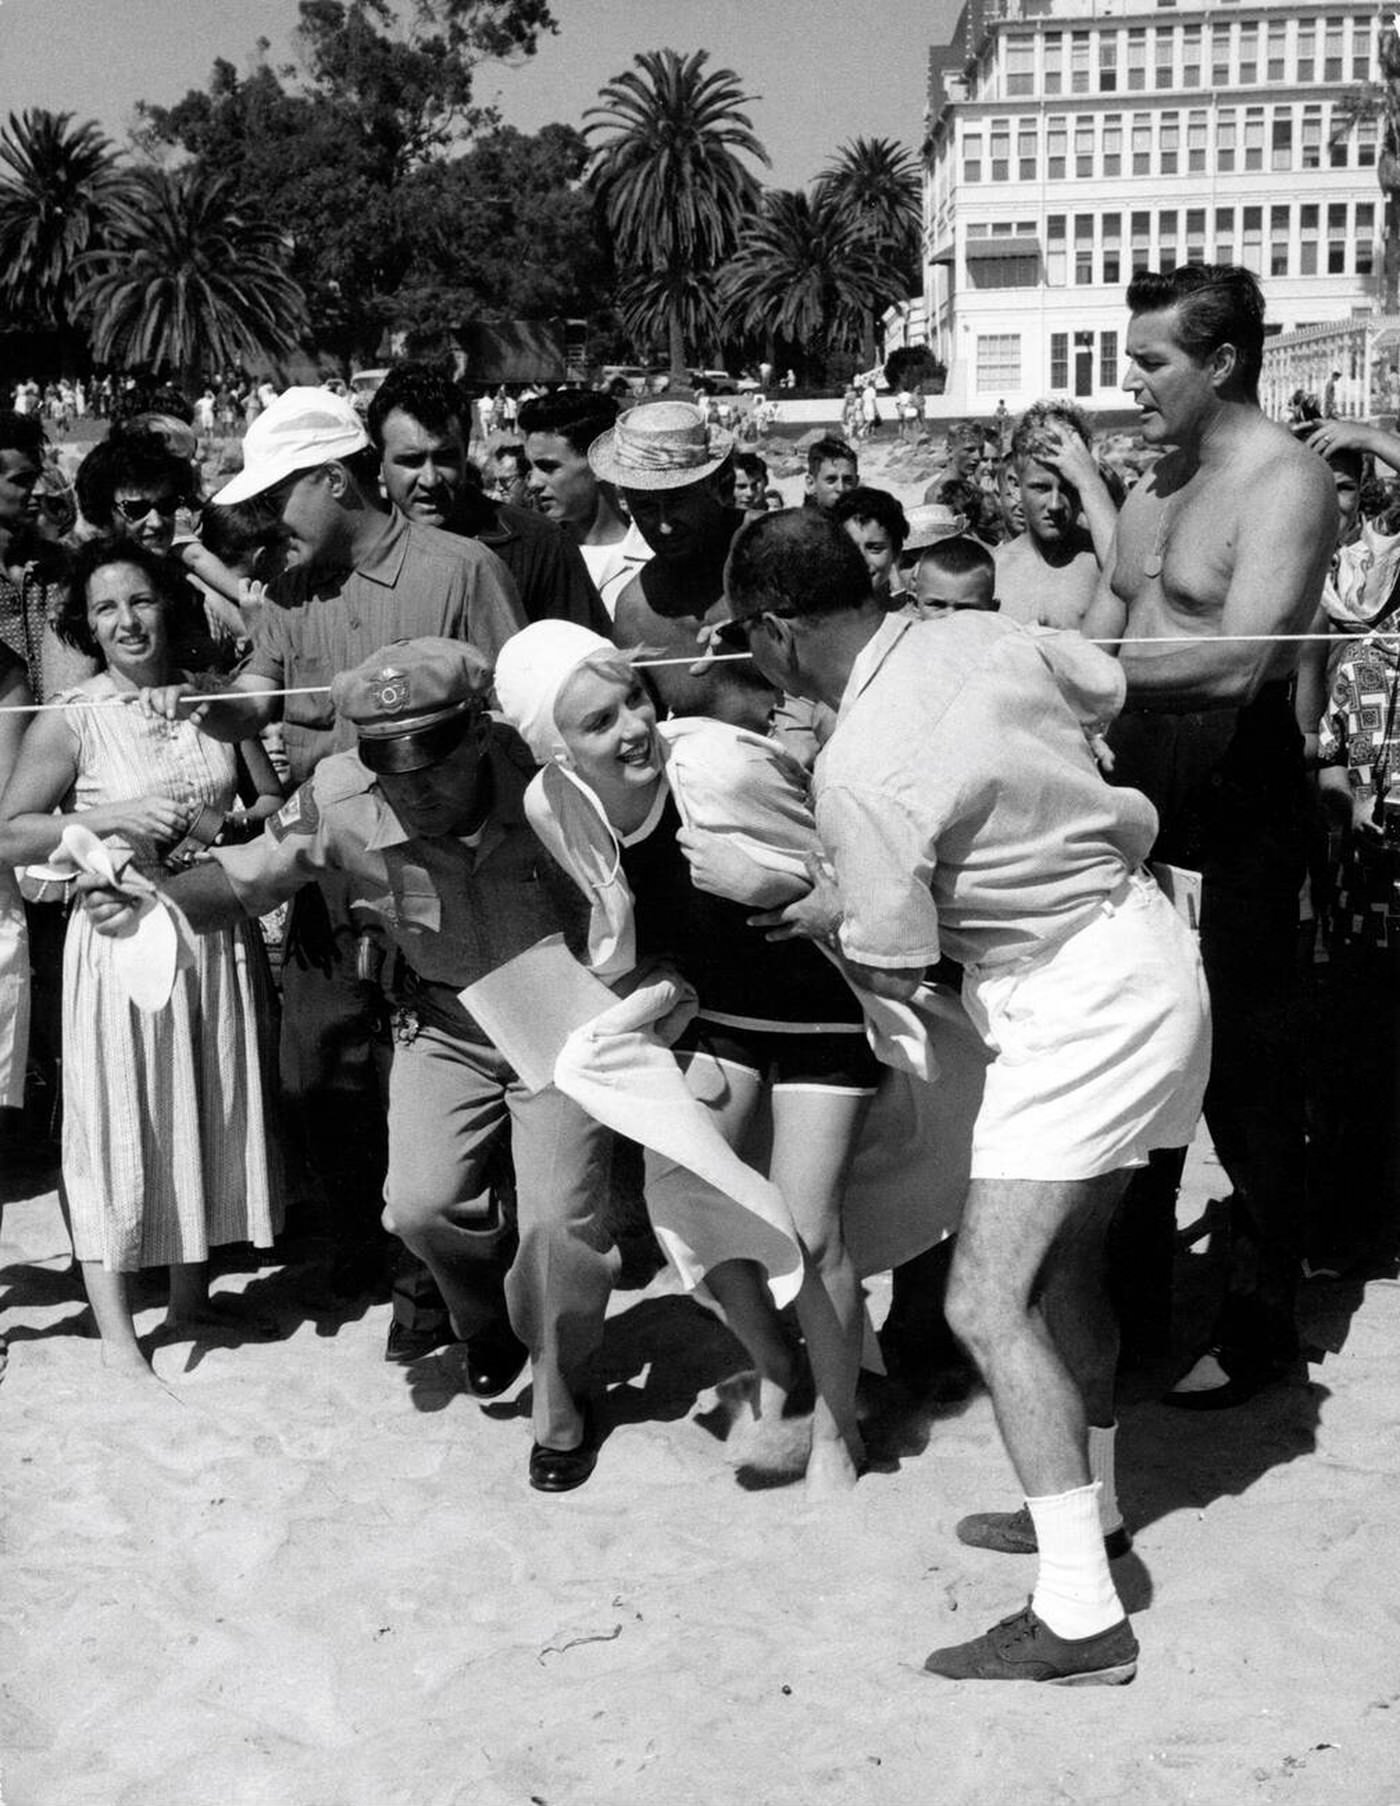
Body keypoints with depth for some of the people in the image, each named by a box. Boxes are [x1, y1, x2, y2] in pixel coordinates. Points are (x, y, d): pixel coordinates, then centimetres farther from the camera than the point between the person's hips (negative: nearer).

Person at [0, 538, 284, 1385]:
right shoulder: (71, 722, -8)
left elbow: (277, 802, 9)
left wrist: (227, 821, -10)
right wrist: (112, 817, -21)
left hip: (217, 933, 4)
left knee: (215, 1115, 12)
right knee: (119, 1125, 2)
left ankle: (193, 1294, 31)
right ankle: (116, 1327, 14)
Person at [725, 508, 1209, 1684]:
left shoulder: (859, 773, -23)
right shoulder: (980, 636, -2)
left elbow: (893, 972, -15)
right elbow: (1106, 687, 16)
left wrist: (831, 915, 7)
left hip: (1080, 1008, -9)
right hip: (1142, 952, 9)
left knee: (989, 1302, -9)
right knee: (1064, 1263, 21)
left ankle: (1081, 1614, -7)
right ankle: (1086, 1504, 37)